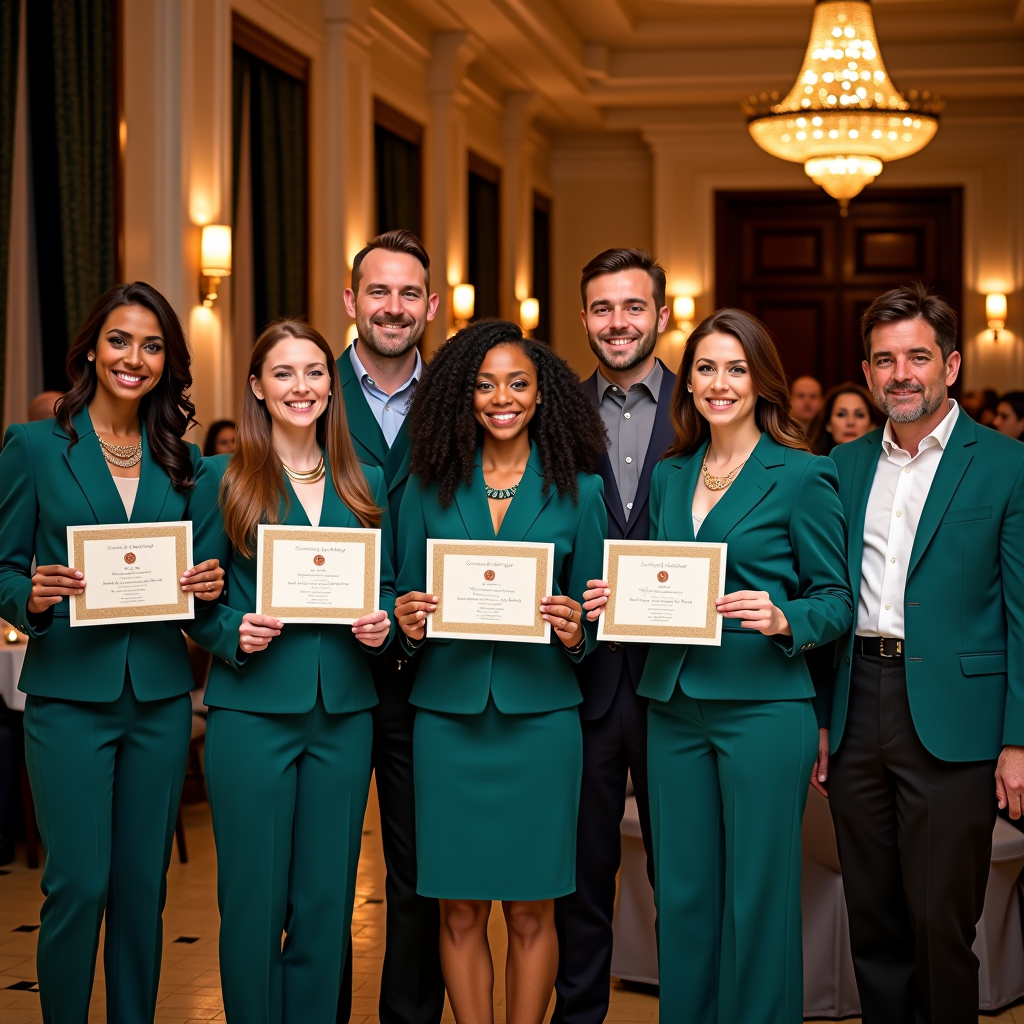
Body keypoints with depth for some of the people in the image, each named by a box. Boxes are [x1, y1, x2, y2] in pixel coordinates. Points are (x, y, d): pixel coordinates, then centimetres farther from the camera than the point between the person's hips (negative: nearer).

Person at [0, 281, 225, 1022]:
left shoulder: (183, 459, 10)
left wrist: (209, 585, -7)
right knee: (79, 884, -4)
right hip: (69, 693, -3)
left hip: (160, 697, 3)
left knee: (143, 884, 9)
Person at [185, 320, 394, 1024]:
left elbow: (388, 587, 15)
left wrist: (383, 623, -5)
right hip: (253, 708, -3)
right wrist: (235, 633, -16)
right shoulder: (223, 479, 2)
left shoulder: (366, 484, 12)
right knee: (253, 895, 2)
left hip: (344, 711, 3)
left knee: (327, 897, 8)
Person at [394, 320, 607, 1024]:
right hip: (449, 711, 1)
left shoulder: (578, 489, 3)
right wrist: (408, 624, -11)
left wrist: (575, 634, -15)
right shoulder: (429, 488, 6)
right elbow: (407, 599, 10)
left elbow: (593, 614, 6)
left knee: (531, 910, 4)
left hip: (540, 711, -1)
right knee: (460, 911, 5)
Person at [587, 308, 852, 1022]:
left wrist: (782, 620, -22)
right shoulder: (670, 477, 13)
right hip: (675, 706, 5)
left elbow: (836, 600, -3)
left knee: (757, 896, 1)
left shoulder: (803, 476, -4)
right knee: (682, 894, 11)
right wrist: (618, 601, 0)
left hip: (764, 705, -5)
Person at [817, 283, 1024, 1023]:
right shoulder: (845, 466, 12)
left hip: (951, 724, -5)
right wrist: (819, 716, 9)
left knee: (940, 922, -2)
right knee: (874, 920, 12)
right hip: (858, 712, 5)